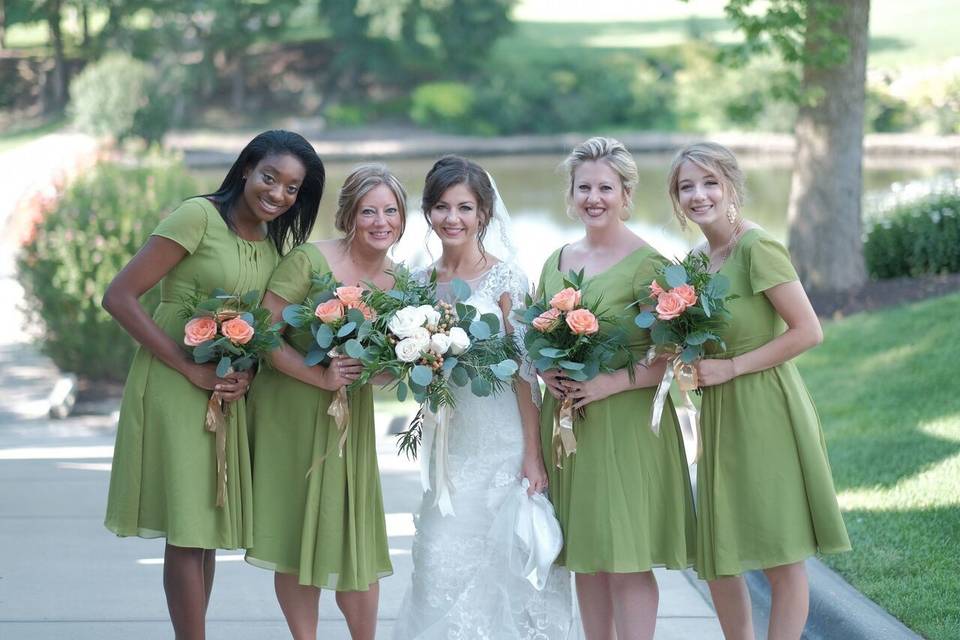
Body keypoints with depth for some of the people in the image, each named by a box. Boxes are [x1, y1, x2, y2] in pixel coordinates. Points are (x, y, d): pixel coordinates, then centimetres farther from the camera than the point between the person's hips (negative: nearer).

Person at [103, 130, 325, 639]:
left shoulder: (277, 242, 9)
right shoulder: (199, 216, -13)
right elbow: (119, 297, -17)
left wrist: (247, 373, -7)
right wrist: (193, 369, -19)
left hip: (232, 394, 7)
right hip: (177, 388, -7)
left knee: (205, 529, 12)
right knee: (186, 528, -5)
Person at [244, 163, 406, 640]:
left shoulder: (398, 280, 3)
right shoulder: (309, 259, -14)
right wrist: (319, 376, -24)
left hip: (351, 420, 4)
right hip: (292, 413, -4)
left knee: (356, 538, 5)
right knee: (296, 535, 3)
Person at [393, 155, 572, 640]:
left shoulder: (504, 278, -6)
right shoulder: (420, 283, 8)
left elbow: (524, 368, -9)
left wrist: (533, 453, -14)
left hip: (501, 438, -4)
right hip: (448, 437, 4)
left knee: (499, 558, -1)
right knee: (442, 557, 0)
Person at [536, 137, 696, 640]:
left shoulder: (647, 264, -8)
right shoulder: (556, 263, 11)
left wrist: (612, 382, -20)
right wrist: (547, 373, -2)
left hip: (627, 424, -6)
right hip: (567, 424, 6)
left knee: (628, 563, -5)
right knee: (585, 559, 10)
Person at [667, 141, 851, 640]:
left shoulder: (757, 247, -14)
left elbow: (808, 332, -18)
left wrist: (730, 367, -17)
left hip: (766, 411, -8)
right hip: (719, 417, 8)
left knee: (783, 557, 0)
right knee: (715, 559, 12)